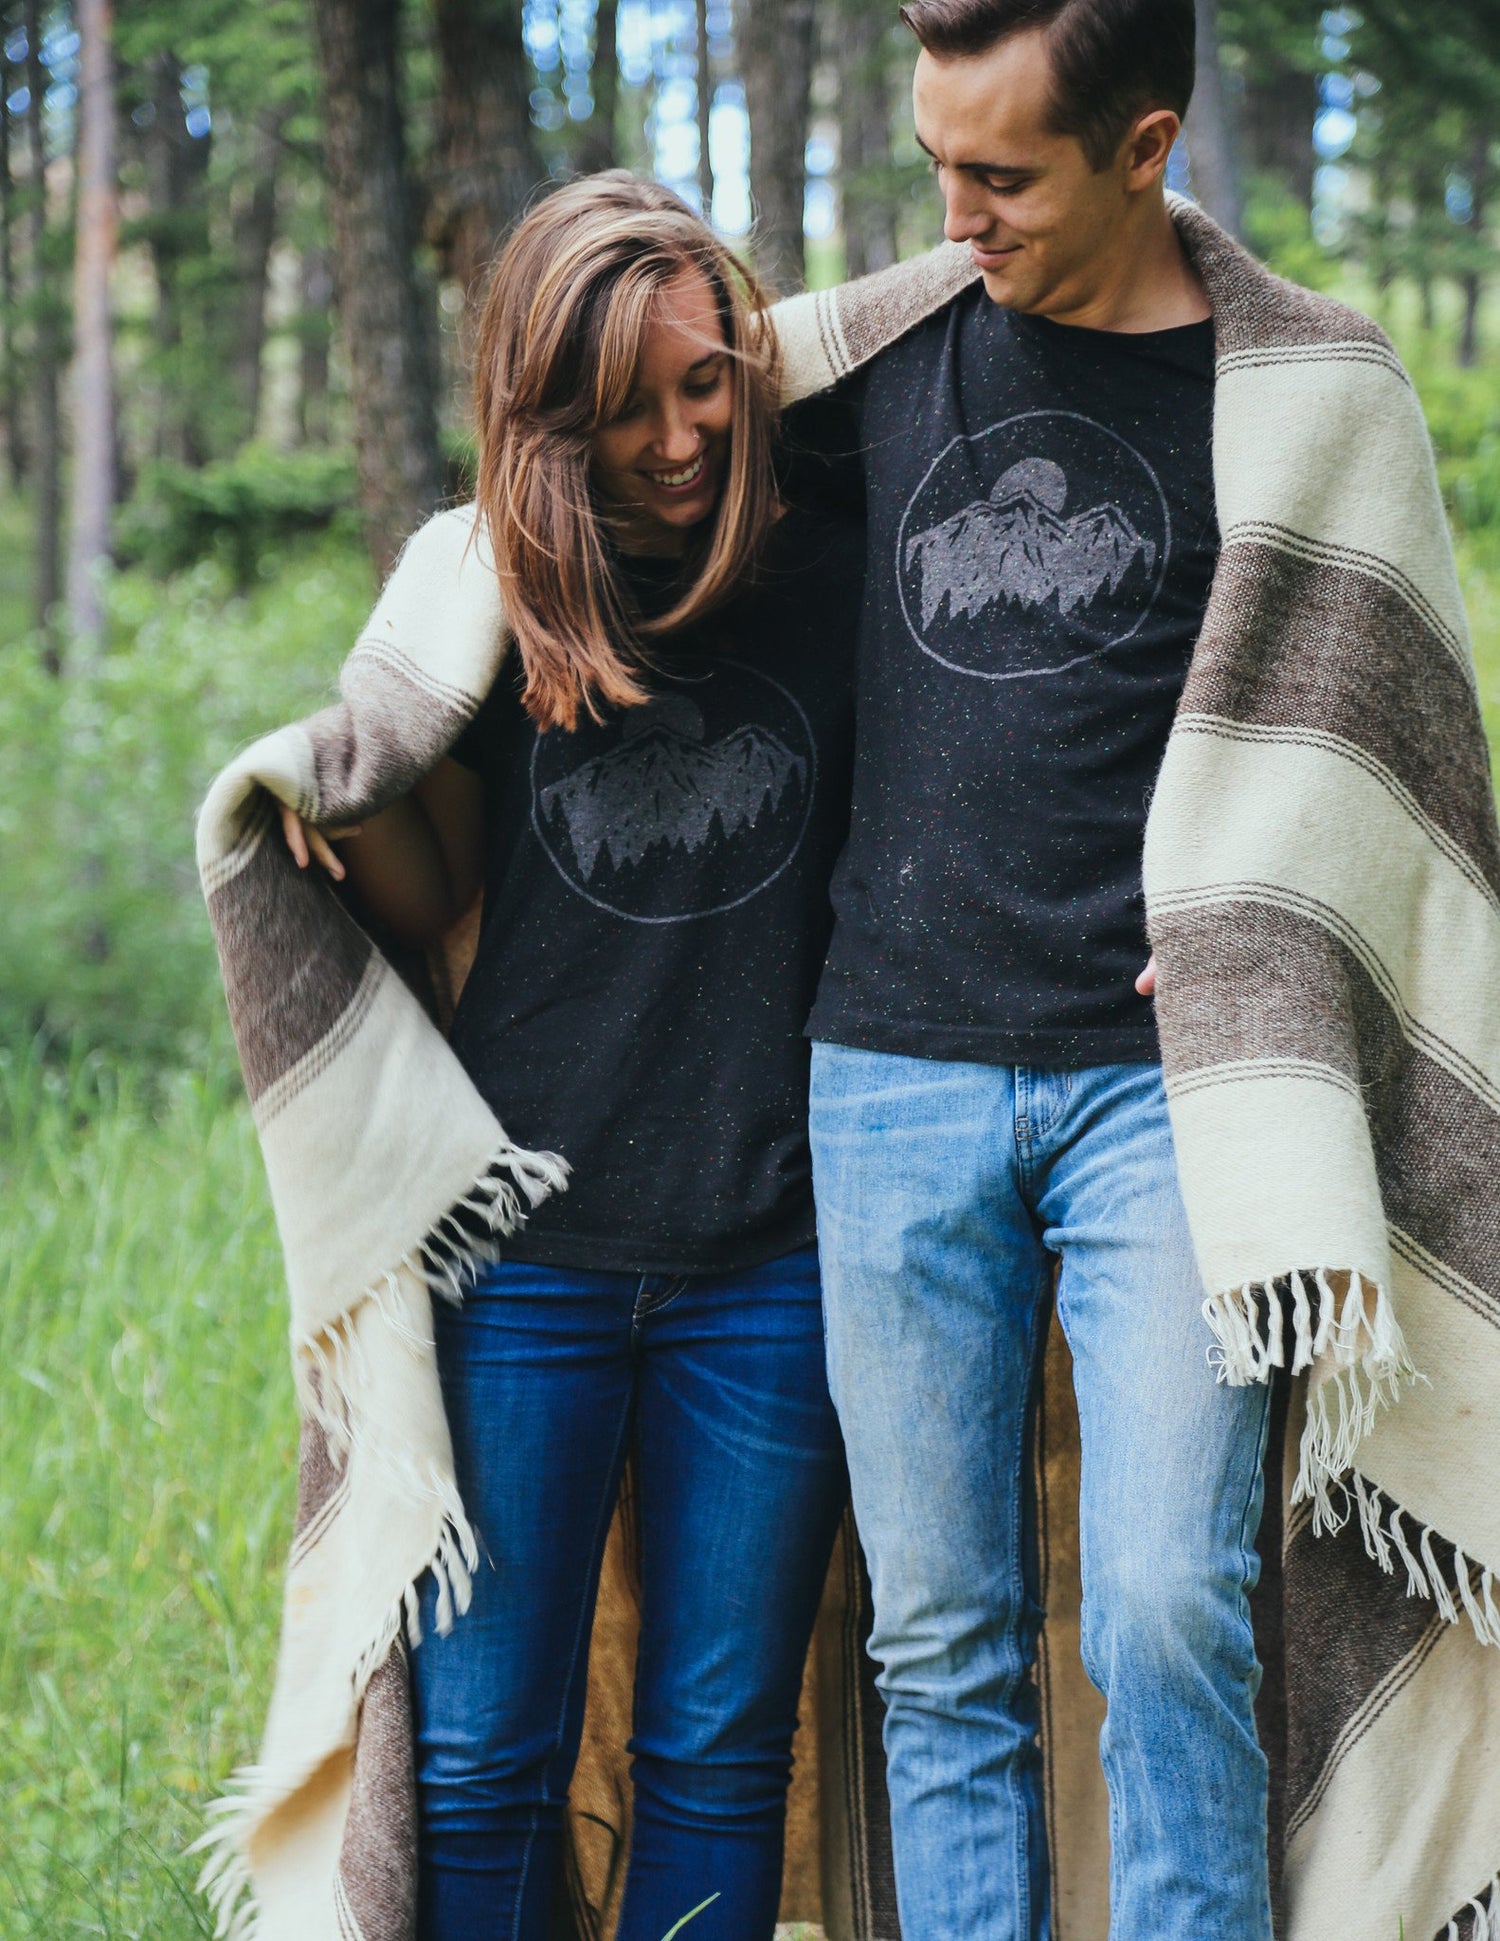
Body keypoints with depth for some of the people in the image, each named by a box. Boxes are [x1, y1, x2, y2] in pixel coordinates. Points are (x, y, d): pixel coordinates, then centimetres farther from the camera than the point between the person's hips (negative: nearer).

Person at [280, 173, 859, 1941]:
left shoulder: (836, 577, 0)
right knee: (477, 1754, 4)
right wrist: (345, 794, -8)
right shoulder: (485, 588, 3)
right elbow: (432, 895, 12)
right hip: (520, 1244, 1)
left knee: (719, 1751, 10)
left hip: (771, 1255, 0)